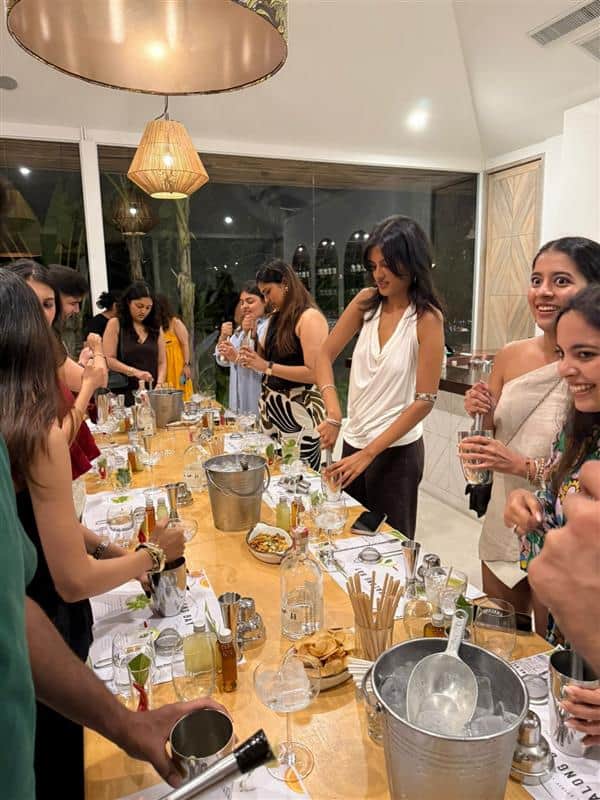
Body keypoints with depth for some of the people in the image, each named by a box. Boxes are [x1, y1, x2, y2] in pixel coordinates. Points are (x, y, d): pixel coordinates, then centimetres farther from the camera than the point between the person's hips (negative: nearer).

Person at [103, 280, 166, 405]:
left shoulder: (155, 327, 12)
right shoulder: (115, 324, 1)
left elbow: (162, 362, 9)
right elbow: (108, 359, -6)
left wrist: (159, 384, -7)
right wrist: (134, 372, -17)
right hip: (124, 394, -3)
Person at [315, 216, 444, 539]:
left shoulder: (427, 318, -14)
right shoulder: (366, 301, -1)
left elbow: (424, 401, -15)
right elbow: (325, 355, 0)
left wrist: (369, 453, -16)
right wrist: (333, 414, -16)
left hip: (396, 450, -5)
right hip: (353, 440, 5)